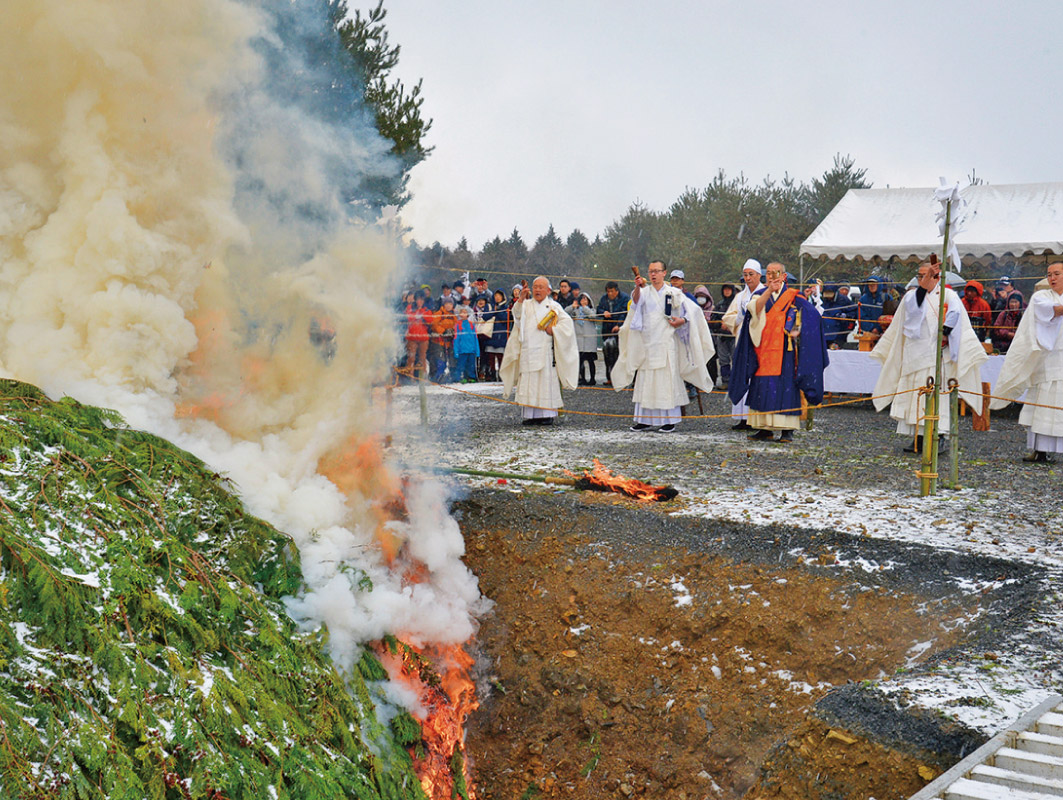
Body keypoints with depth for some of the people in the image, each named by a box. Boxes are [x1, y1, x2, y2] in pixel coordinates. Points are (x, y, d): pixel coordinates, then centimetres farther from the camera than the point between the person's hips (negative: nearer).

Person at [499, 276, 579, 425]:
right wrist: (521, 300, -21)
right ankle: (530, 414, 2)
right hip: (528, 350, 2)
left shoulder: (553, 306, 10)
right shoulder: (527, 304, 15)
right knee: (528, 383, -1)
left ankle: (548, 414, -2)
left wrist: (553, 330, -10)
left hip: (546, 350, -2)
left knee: (547, 381, -5)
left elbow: (566, 321, 2)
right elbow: (517, 314, -5)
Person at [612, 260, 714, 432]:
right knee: (646, 381, 4)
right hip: (647, 344, 3)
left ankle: (670, 420, -1)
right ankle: (646, 420, 10)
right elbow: (636, 300, -14)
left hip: (666, 343, -2)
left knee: (667, 380, -5)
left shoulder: (673, 293, 5)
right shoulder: (645, 292, 8)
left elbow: (693, 310, 8)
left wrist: (682, 320, -10)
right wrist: (637, 287, -34)